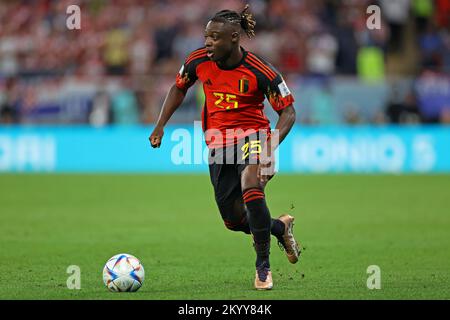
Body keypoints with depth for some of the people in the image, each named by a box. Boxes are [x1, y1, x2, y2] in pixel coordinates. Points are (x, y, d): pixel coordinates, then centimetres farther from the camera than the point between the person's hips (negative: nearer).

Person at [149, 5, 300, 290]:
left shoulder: (260, 72, -19)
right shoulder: (199, 61, -8)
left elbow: (288, 112, -12)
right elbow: (179, 88, 13)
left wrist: (273, 144, -27)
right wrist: (160, 125, 4)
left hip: (252, 135, -5)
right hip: (218, 143, 5)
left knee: (251, 186, -35)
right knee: (233, 220, 5)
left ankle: (263, 267, -22)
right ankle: (281, 227, 40)